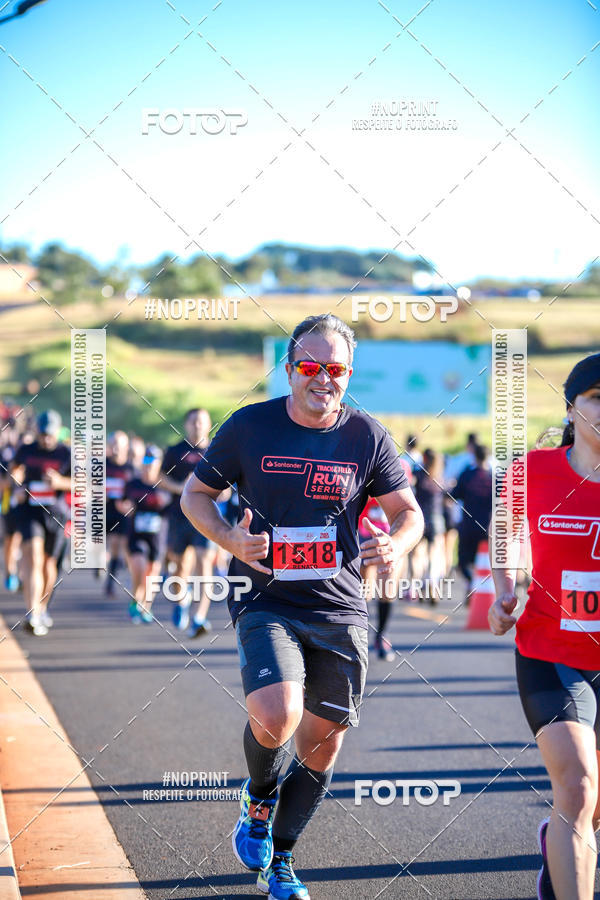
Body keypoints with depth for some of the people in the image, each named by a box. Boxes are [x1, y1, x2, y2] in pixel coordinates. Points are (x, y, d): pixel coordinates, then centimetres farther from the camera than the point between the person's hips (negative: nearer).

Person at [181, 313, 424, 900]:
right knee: (275, 718, -25)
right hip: (265, 602, -3)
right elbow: (195, 493, 6)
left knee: (322, 743, 7)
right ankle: (259, 800, 10)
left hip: (339, 609, 3)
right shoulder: (250, 427, -4)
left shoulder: (367, 437, -1)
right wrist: (231, 540, -14)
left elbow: (408, 511, 9)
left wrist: (395, 547, -15)